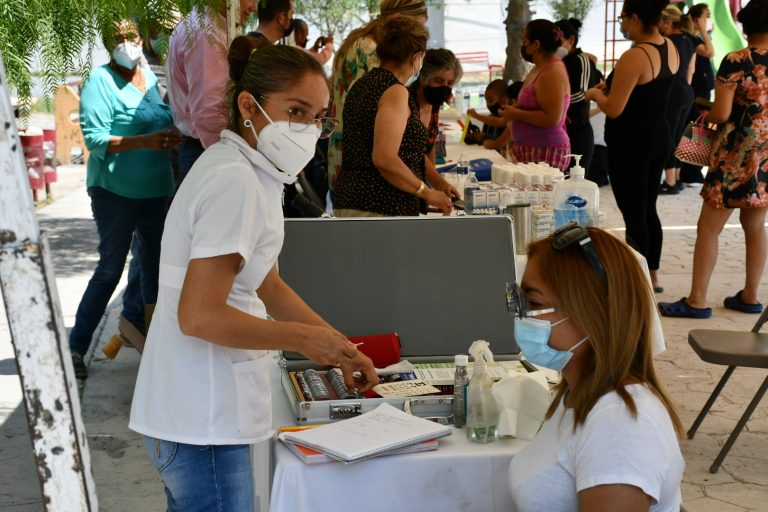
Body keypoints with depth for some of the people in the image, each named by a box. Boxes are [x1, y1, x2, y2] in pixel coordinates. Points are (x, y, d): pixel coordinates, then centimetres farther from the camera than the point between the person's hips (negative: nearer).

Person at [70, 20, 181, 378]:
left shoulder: (151, 77, 10)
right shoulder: (100, 80, -9)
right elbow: (95, 139, -18)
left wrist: (172, 136, -2)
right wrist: (144, 141, -29)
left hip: (155, 188, 6)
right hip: (115, 189, -6)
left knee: (153, 261, 13)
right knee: (111, 267, -2)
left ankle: (133, 320, 33)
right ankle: (76, 345, 9)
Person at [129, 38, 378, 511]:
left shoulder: (243, 171, 11)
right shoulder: (235, 182, -20)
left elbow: (267, 285, 18)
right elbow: (199, 316, -24)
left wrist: (341, 348, 15)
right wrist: (306, 338, -15)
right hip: (202, 422, -10)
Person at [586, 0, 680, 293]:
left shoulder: (634, 57, -23)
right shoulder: (670, 49, 4)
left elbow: (613, 109, -21)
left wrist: (595, 94, -2)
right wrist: (612, 87, 12)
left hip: (630, 144, -9)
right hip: (659, 138, 9)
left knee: (634, 215, 0)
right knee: (648, 209, 19)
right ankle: (653, 275, 30)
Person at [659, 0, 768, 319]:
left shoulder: (736, 61, -12)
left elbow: (721, 114, -15)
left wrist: (705, 116, 6)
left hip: (739, 153, -6)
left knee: (709, 227, -1)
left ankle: (697, 301, 0)